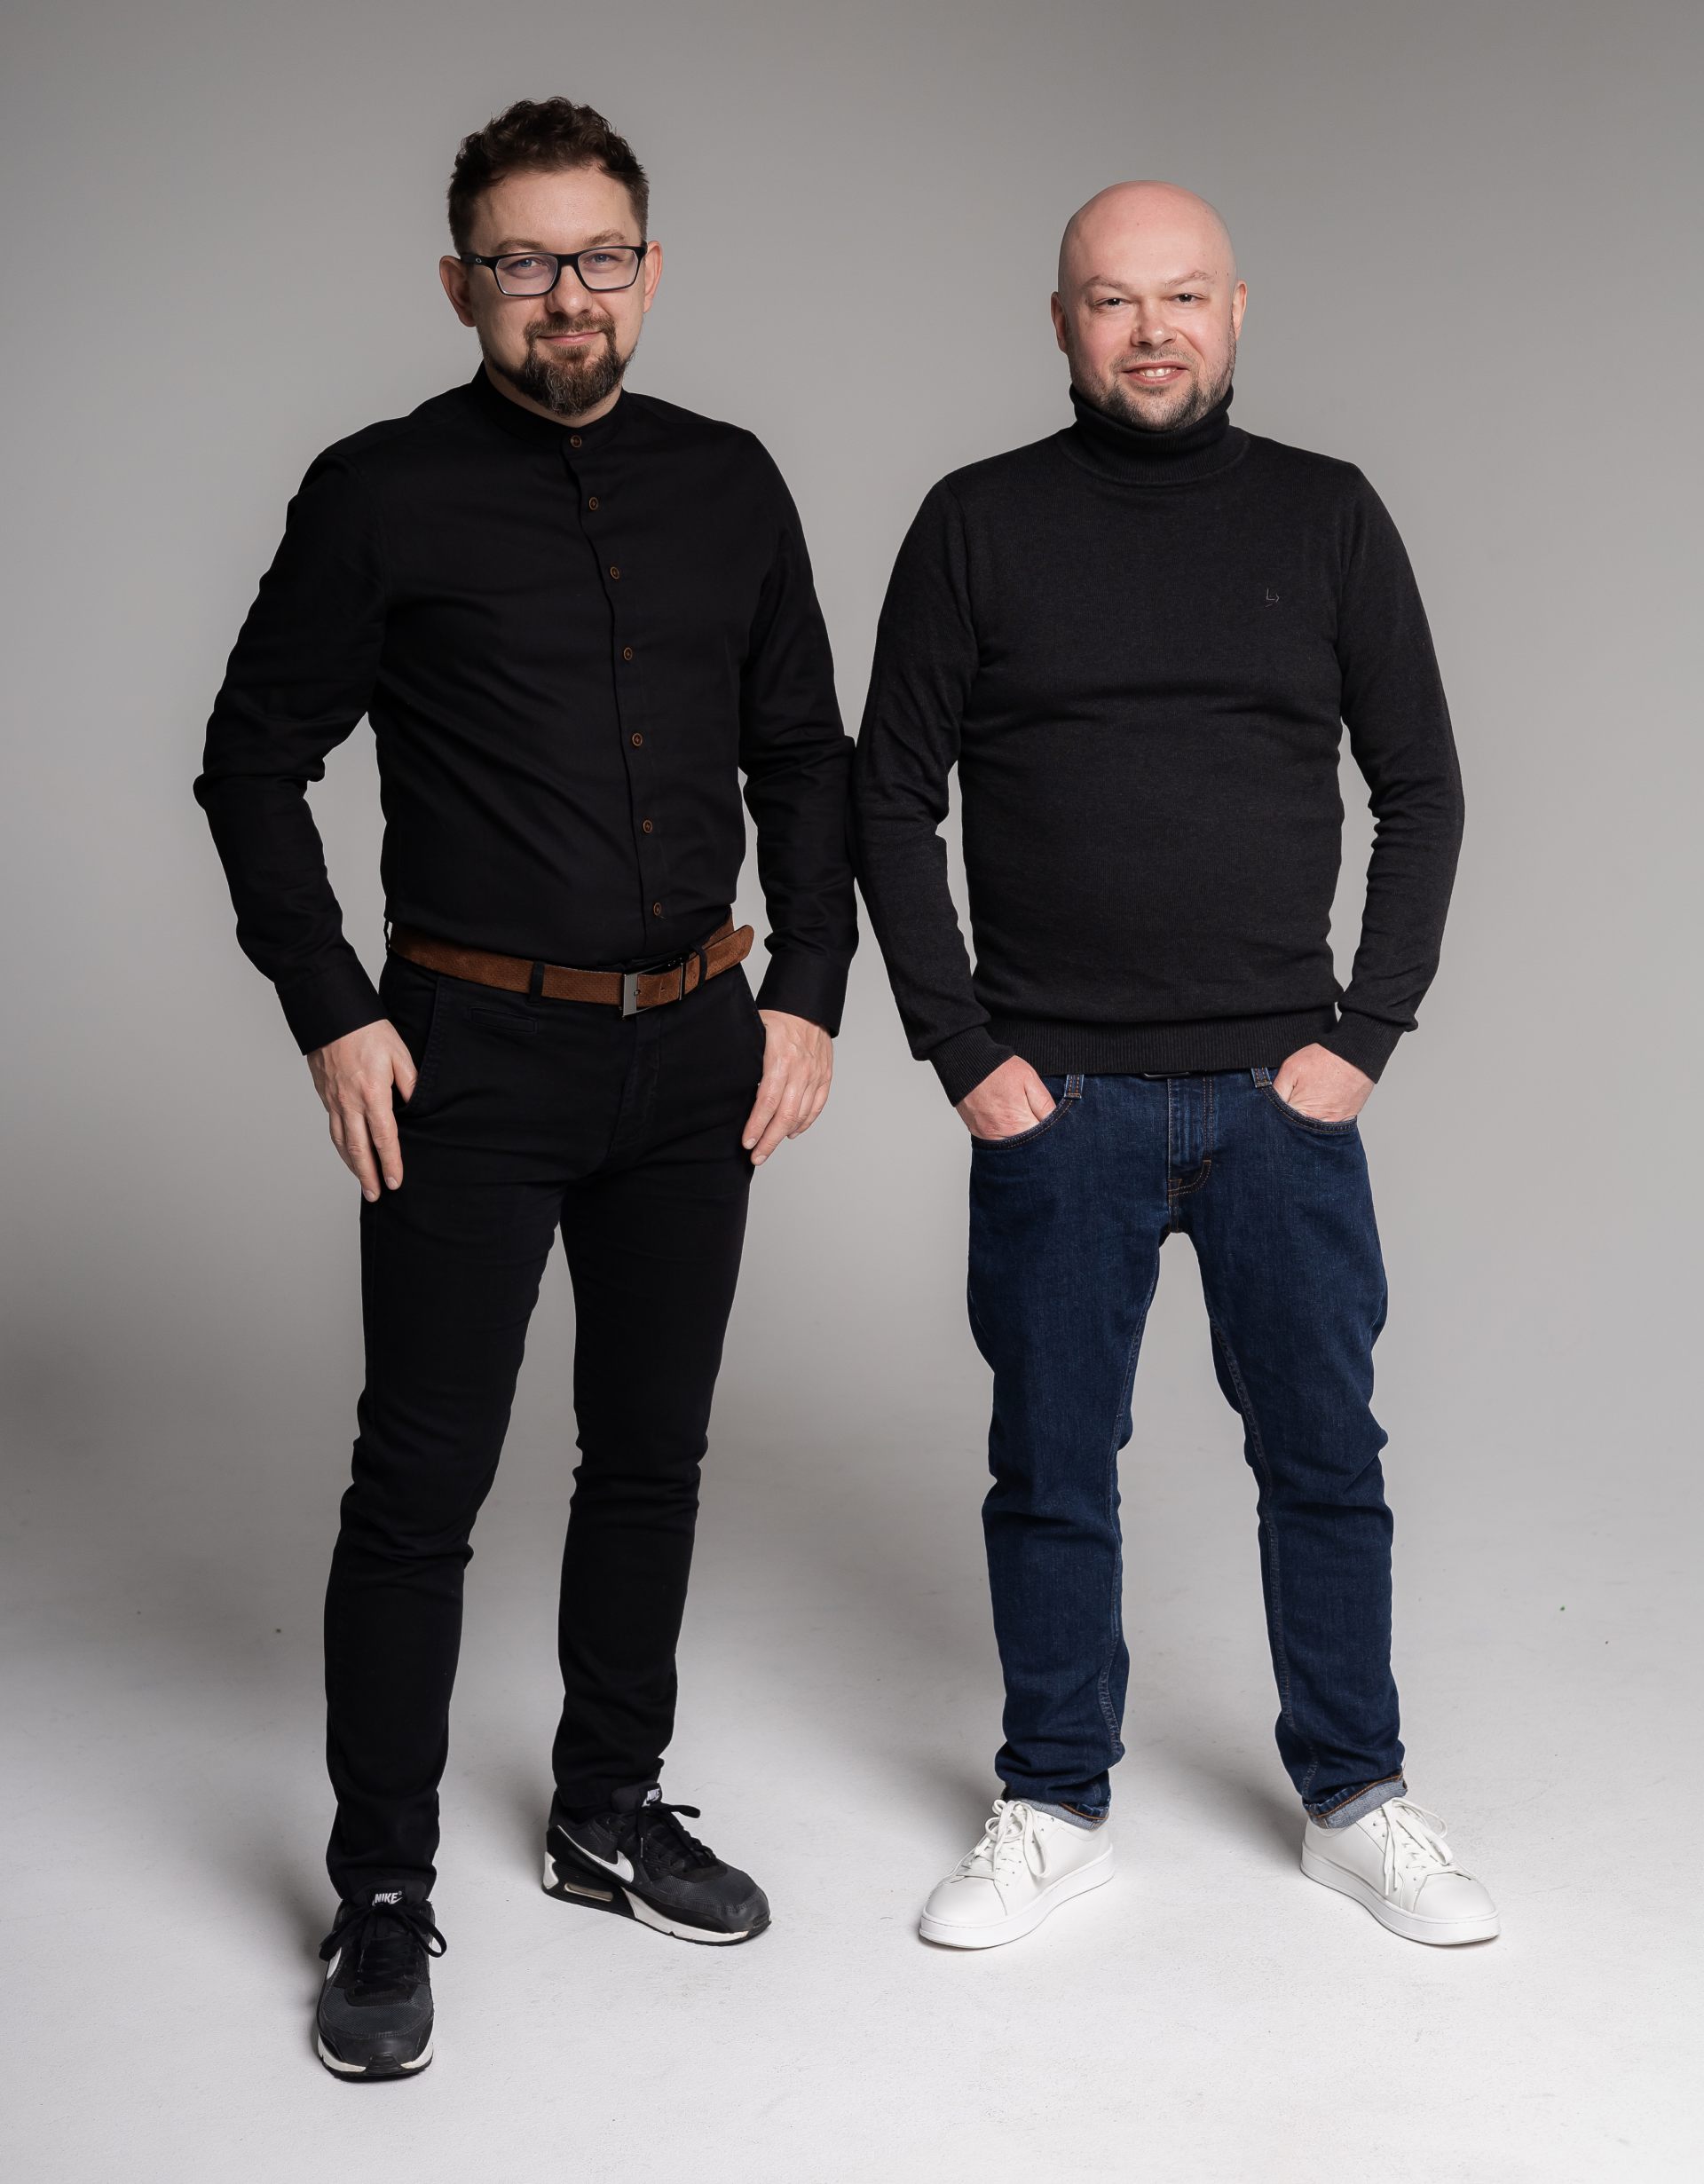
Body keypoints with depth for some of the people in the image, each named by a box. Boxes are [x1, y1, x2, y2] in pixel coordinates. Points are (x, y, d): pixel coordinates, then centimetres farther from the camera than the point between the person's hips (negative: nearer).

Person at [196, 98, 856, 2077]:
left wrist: (809, 993, 4)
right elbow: (256, 762, 0)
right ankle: (384, 1897, 15)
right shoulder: (383, 495, -4)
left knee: (651, 1455, 14)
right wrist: (331, 1017, -8)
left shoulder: (730, 487, 7)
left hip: (694, 1053, 4)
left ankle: (609, 1816, 32)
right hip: (471, 1059, -4)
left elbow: (803, 758, 13)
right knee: (422, 1484, 0)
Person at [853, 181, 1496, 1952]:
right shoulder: (977, 526, 2)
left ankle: (1356, 1802, 26)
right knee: (1051, 1468, 8)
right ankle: (1055, 1808, 25)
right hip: (1052, 1097, -1)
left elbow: (1420, 789, 7)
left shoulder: (1327, 517, 5)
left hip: (1283, 1090, 1)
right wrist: (962, 1051, -4)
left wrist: (1363, 1036, -2)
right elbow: (891, 801, 3)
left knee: (1326, 1454, 9)